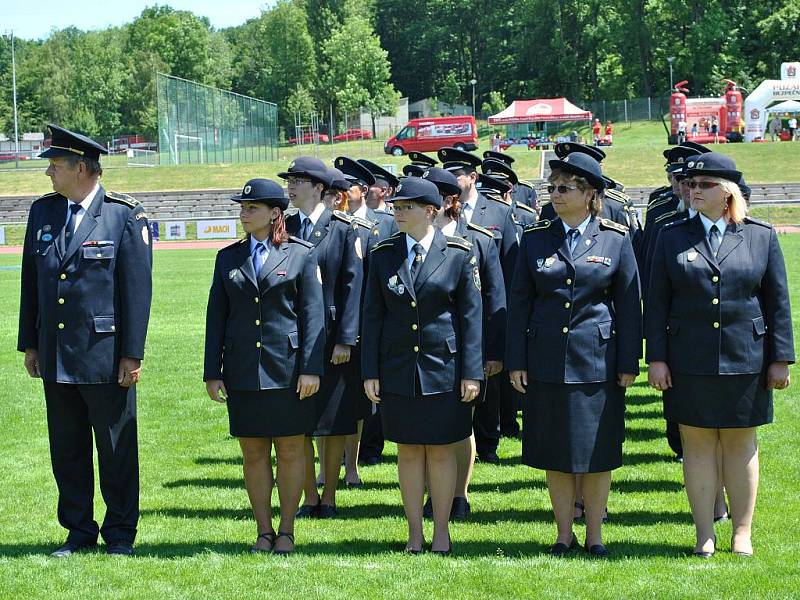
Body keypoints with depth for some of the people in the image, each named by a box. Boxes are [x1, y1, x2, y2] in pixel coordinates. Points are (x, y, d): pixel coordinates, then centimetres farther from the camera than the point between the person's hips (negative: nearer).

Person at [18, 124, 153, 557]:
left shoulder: (126, 216, -7)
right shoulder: (42, 212, 9)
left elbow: (138, 289, -8)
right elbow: (31, 282, 14)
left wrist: (132, 355, -11)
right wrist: (29, 344, 11)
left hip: (106, 356, -5)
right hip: (55, 356, 5)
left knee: (117, 450, 4)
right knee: (66, 449, 11)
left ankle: (120, 534, 16)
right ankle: (79, 532, 22)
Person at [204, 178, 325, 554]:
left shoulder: (301, 255, 0)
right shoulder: (228, 258, 10)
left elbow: (313, 315, -3)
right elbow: (216, 318, 10)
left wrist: (311, 368, -10)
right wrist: (212, 373, 4)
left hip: (287, 369, -3)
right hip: (242, 372, 3)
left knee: (290, 451, 4)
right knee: (253, 453, 6)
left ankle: (286, 531, 13)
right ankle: (263, 531, 15)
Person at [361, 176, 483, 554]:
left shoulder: (459, 254, -3)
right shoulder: (383, 255, 3)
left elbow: (471, 316, -2)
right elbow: (372, 316, 5)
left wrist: (472, 372, -6)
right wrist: (369, 372, 1)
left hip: (444, 367, -2)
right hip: (397, 370, 2)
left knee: (441, 451, 5)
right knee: (408, 451, 8)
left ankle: (441, 531, 16)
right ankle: (414, 533, 16)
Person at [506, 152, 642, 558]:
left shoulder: (615, 240, 0)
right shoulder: (535, 240, 5)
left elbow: (629, 304, 2)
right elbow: (519, 303, 7)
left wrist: (629, 363, -1)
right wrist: (516, 361, 2)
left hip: (598, 360, -2)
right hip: (547, 361, 2)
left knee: (598, 452, 4)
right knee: (555, 453, 6)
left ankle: (594, 535, 16)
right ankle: (564, 535, 18)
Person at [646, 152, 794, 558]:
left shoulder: (761, 236, 3)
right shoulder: (672, 237, 4)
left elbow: (777, 301, 4)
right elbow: (657, 303, 4)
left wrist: (780, 358, 0)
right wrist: (656, 358, -2)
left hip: (745, 358, 0)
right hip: (689, 362, 0)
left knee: (741, 443, 7)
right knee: (697, 443, 4)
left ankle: (742, 532, 17)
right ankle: (704, 535, 12)